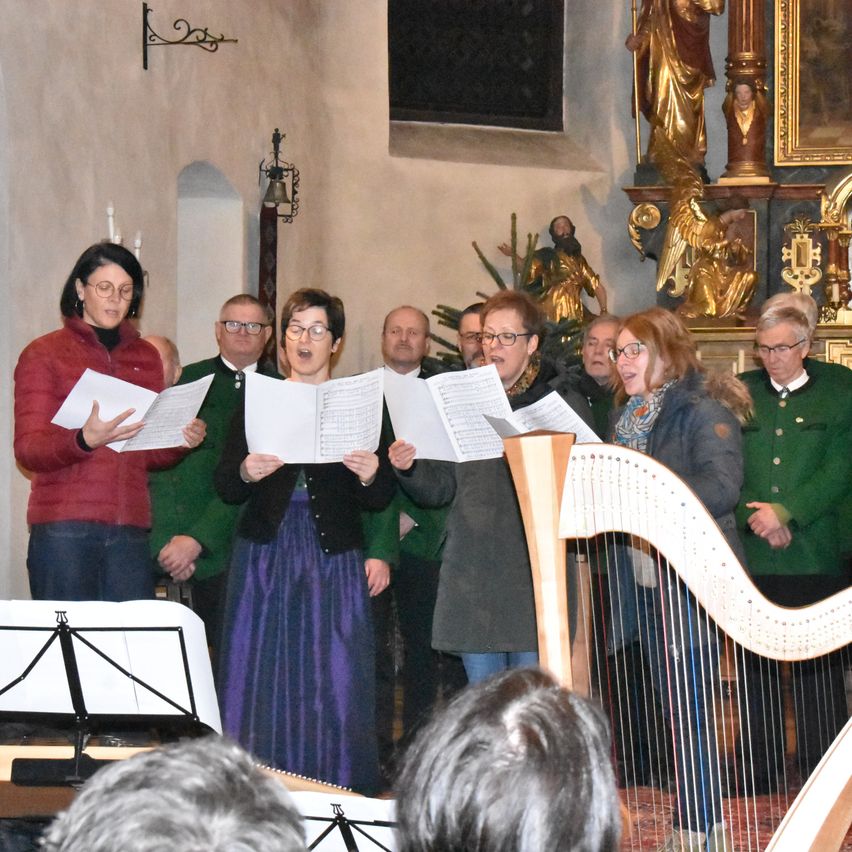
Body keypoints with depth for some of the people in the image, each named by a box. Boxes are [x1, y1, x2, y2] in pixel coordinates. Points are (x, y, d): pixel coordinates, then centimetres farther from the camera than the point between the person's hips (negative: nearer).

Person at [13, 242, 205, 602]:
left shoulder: (146, 357, 19)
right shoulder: (43, 354, 6)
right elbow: (27, 450, -3)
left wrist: (182, 441, -2)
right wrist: (85, 440, -22)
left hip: (130, 530, 4)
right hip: (64, 528, -3)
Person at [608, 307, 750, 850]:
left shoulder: (703, 412, -9)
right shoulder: (630, 415, 16)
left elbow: (722, 487, -23)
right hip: (646, 577, 8)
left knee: (690, 707, -6)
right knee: (673, 707, 12)